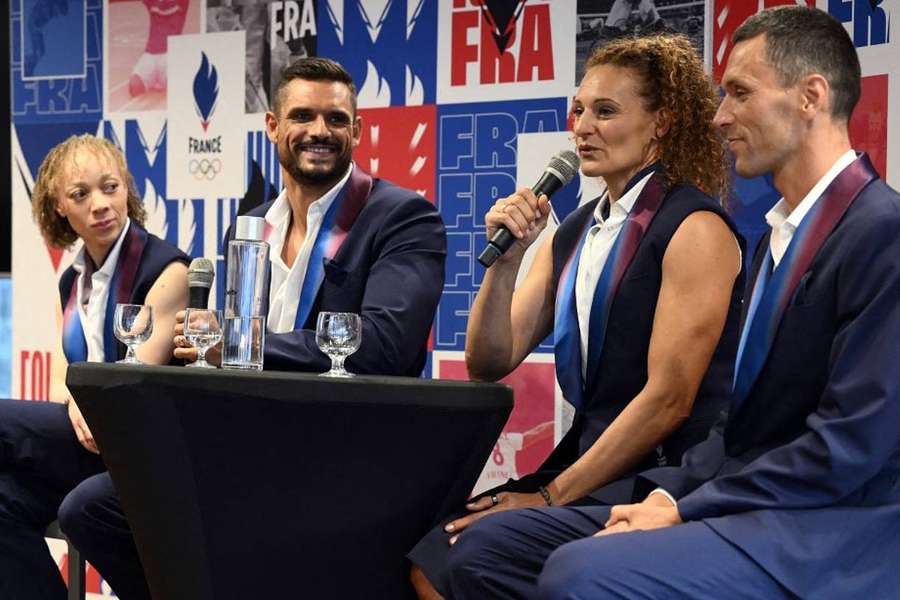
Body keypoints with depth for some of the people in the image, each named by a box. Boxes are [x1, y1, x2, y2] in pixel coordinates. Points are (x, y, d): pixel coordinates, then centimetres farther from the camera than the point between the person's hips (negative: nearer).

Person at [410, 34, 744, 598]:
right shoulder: (572, 233, 13)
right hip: (585, 465, 6)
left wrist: (551, 495, -13)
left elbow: (669, 398, -15)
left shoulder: (695, 228, -10)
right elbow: (490, 364, 10)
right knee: (425, 550, -15)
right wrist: (506, 259, -6)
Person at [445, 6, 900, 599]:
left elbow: (852, 443, -19)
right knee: (488, 548, 0)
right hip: (747, 506, 9)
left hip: (827, 531, -9)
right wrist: (671, 492, 1)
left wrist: (685, 510, -15)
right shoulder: (783, 233, 19)